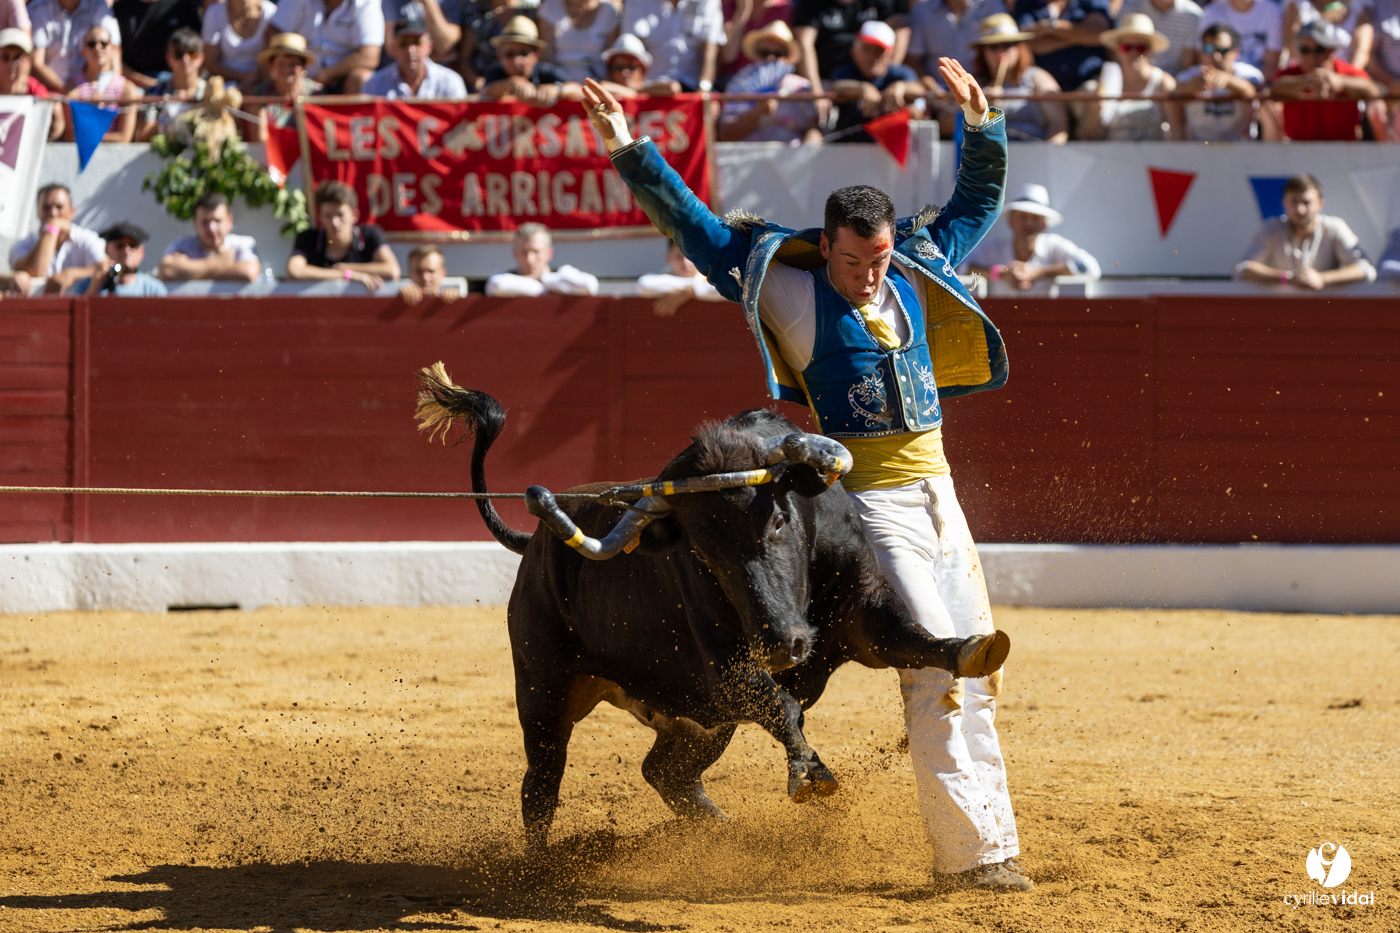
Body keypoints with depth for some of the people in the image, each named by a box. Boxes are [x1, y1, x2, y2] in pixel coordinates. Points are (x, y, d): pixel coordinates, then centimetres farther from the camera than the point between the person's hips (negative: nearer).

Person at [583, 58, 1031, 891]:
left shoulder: (918, 276, 10)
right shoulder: (795, 295, -3)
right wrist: (632, 153, -7)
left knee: (976, 670, 10)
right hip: (870, 503, -7)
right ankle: (971, 847, -13)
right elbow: (698, 229, -3)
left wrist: (981, 123, 8)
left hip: (937, 496, 7)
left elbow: (979, 199, 22)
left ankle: (991, 842, 18)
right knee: (934, 664, -14)